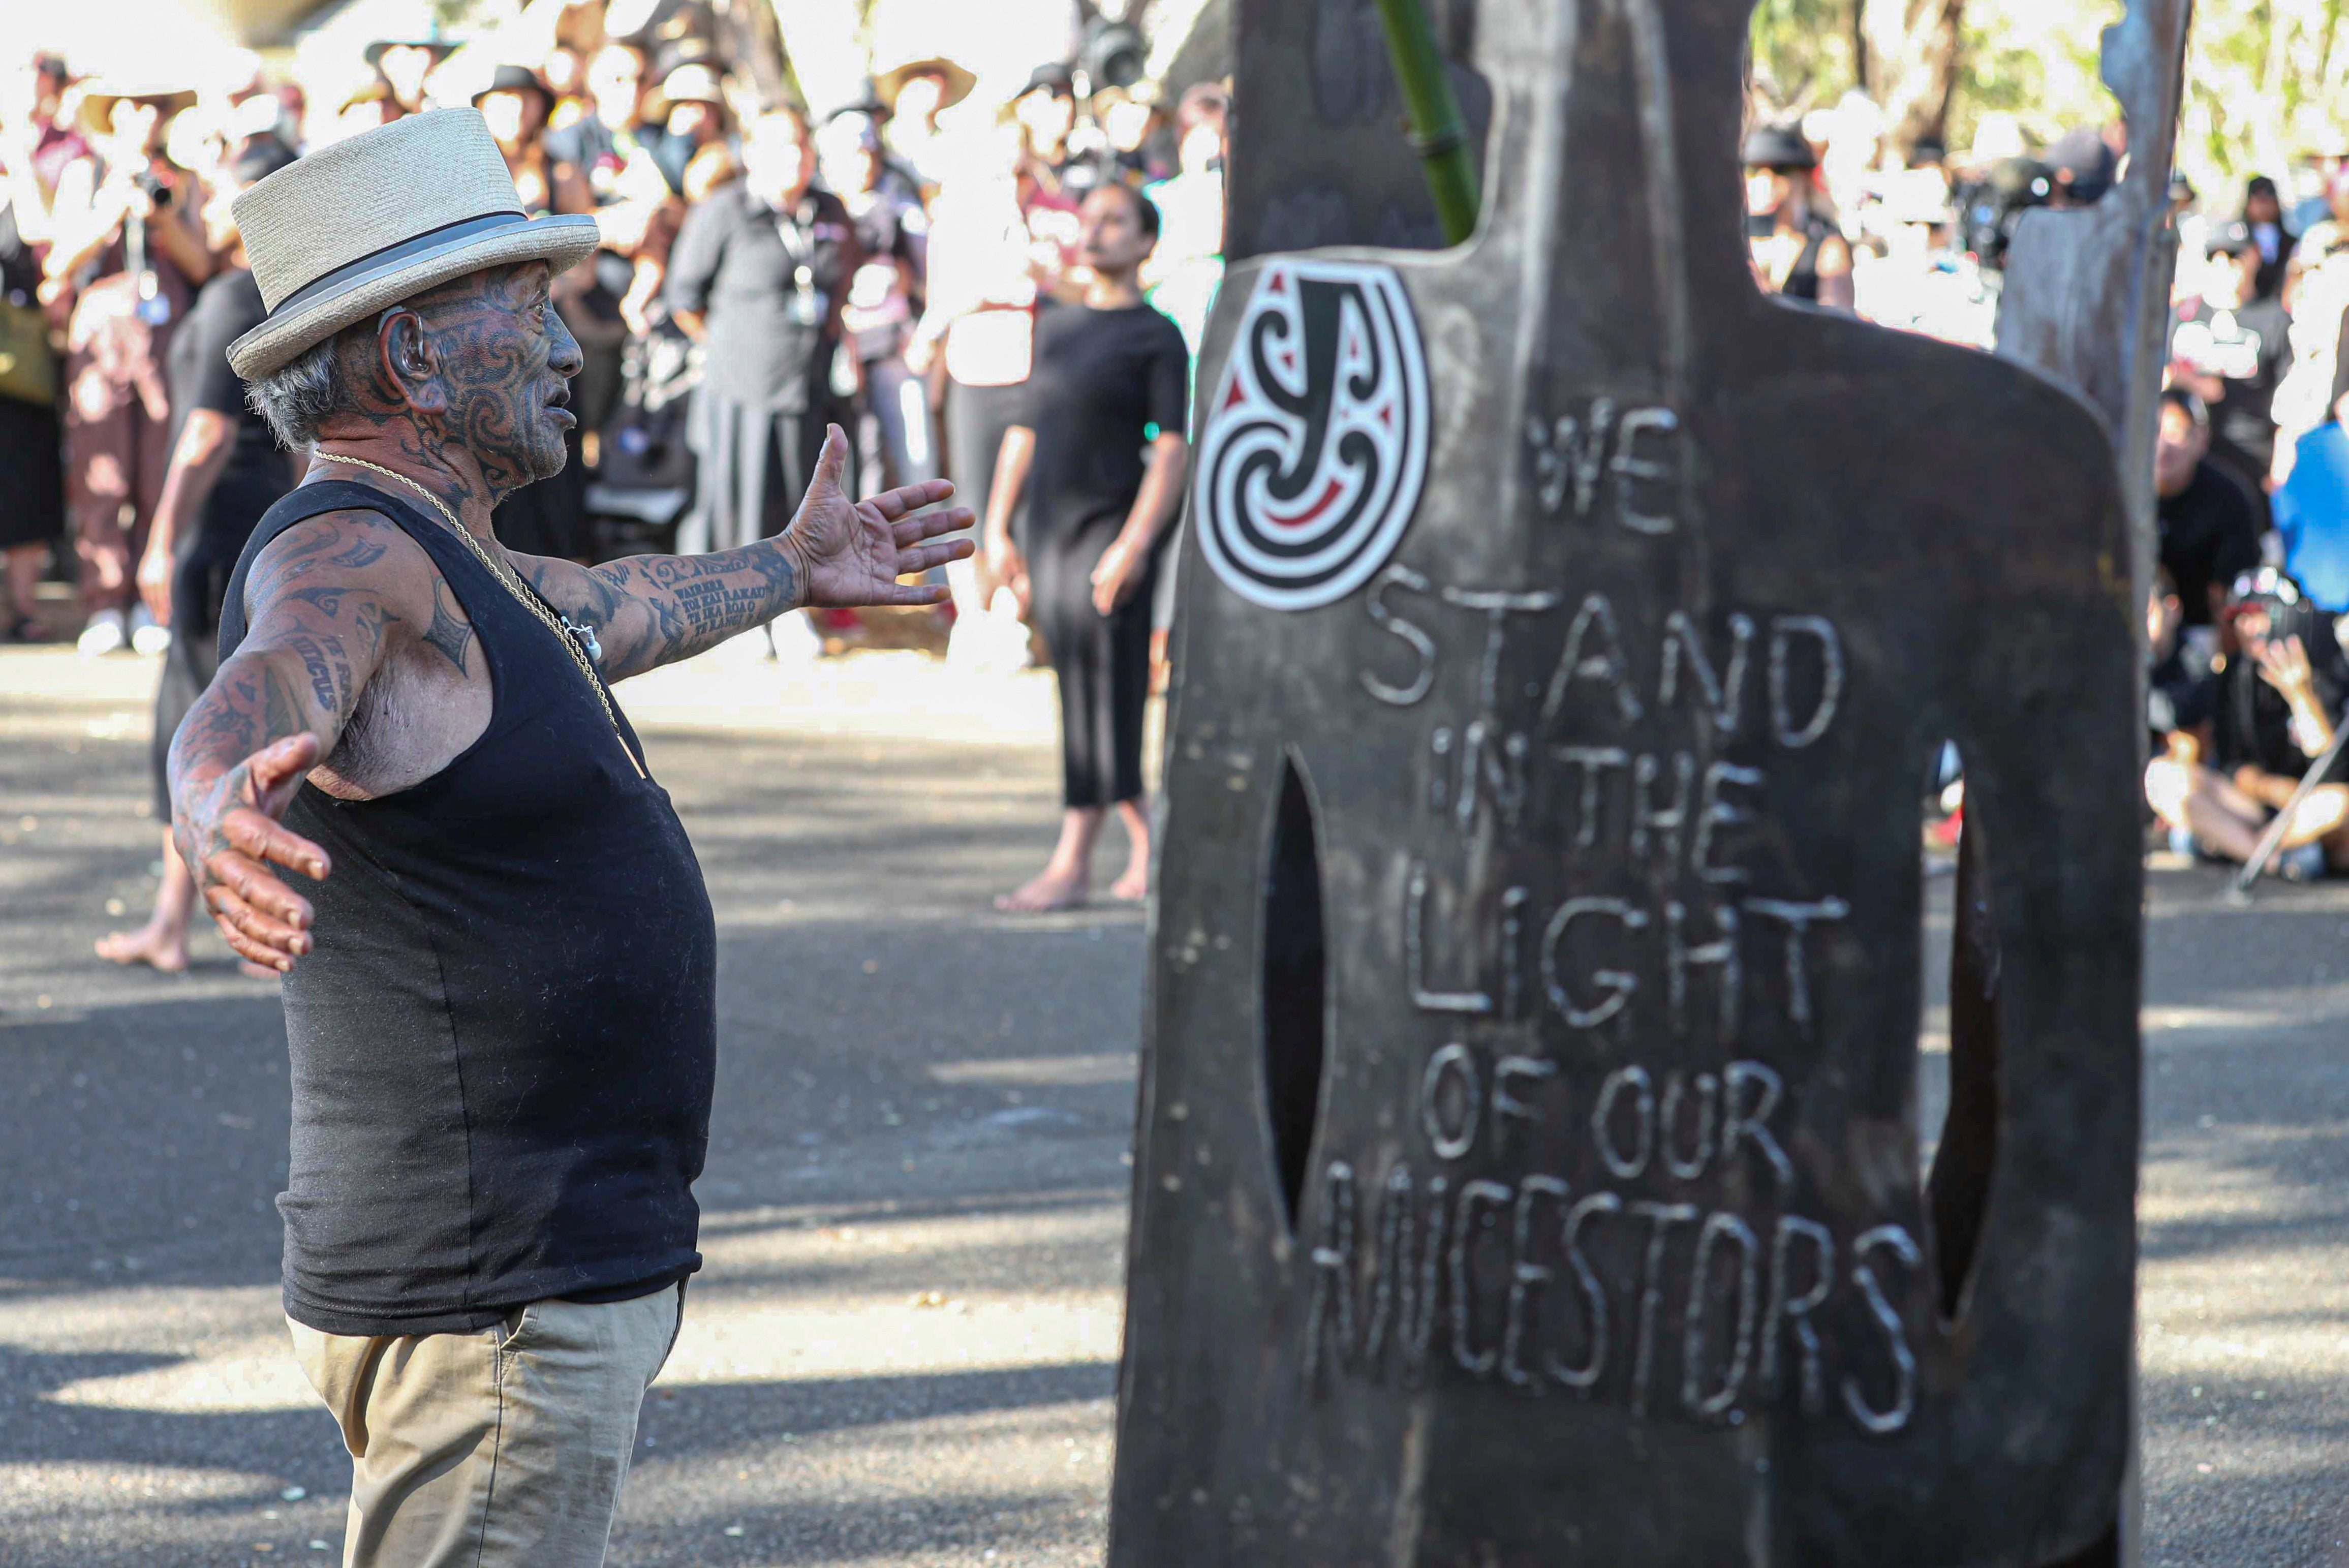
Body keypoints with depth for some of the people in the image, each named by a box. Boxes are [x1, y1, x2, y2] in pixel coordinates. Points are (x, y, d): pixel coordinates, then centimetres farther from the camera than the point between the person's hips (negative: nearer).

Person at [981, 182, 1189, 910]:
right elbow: (1026, 430, 19)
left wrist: (1135, 542, -19)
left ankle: (1072, 862, -9)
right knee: (1078, 686, 7)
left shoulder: (1156, 338, -3)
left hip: (1112, 525, -6)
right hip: (1050, 529, 6)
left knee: (1102, 687, -8)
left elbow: (1172, 448, -10)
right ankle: (1143, 837, 17)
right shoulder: (1054, 327, 16)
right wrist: (997, 527, 13)